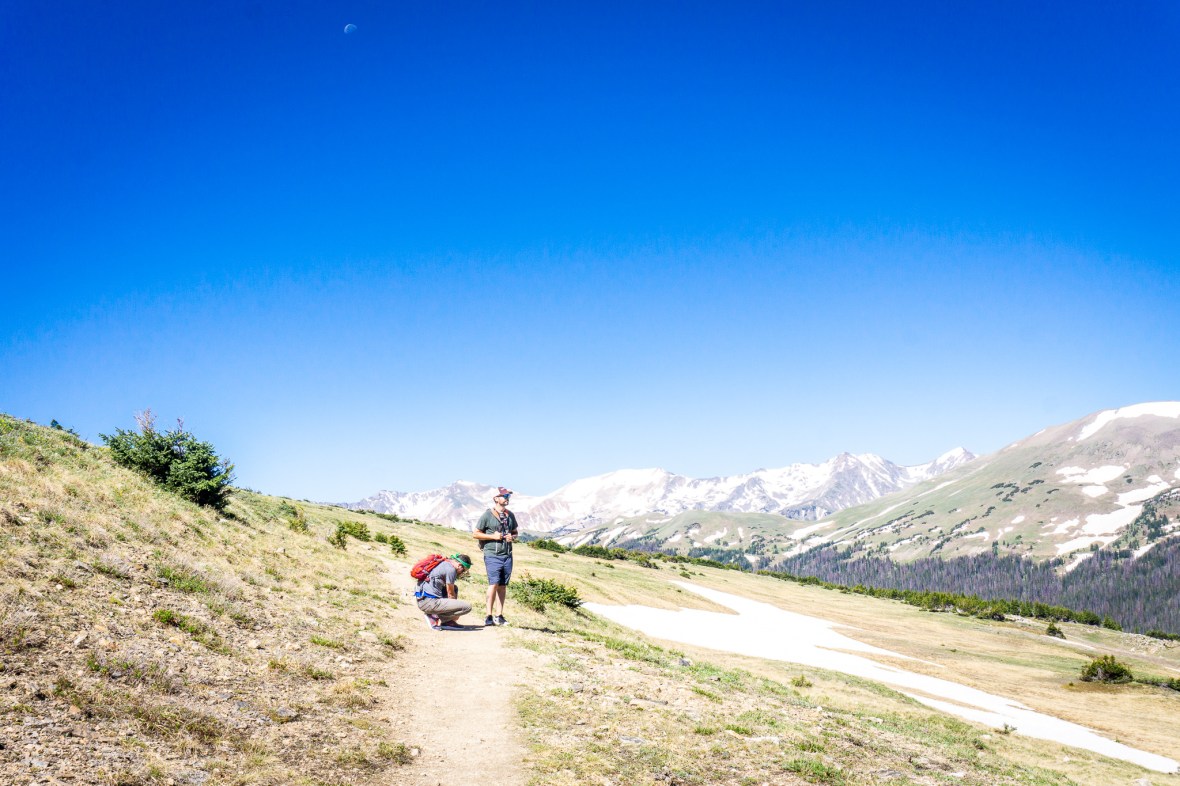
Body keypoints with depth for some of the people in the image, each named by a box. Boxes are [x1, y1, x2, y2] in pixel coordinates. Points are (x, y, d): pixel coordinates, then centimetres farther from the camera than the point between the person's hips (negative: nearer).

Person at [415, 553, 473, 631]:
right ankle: (436, 619, -4)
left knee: (454, 589, 28)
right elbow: (450, 594, -2)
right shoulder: (451, 569, -8)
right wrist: (456, 614, 11)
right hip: (429, 602, -10)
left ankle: (448, 621, 15)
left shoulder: (443, 564, 21)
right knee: (467, 606, -14)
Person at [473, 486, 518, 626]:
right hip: (492, 555, -5)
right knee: (494, 584, -13)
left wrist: (512, 537, 1)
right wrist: (493, 536, -12)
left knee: (503, 586, 8)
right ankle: (489, 616, -9)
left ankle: (500, 616, 15)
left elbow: (515, 532, 24)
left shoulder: (510, 515, 13)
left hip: (507, 555, 5)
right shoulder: (487, 515, -3)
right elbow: (476, 534, -1)